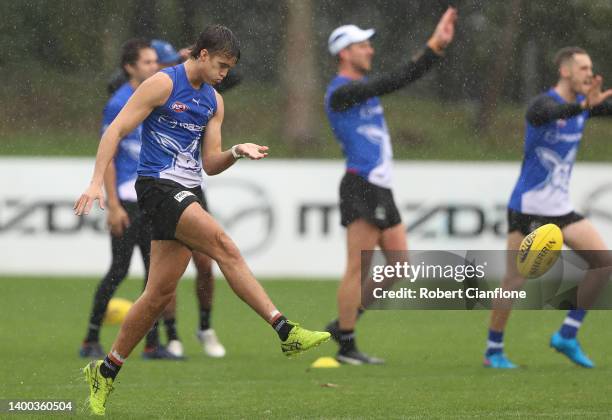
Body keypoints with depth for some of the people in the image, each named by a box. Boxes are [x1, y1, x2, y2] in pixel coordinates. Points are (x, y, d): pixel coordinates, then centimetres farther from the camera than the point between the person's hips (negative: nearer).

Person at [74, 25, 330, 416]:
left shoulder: (214, 102, 17)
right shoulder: (164, 84, -6)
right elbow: (116, 130, -8)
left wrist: (237, 152, -4)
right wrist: (97, 183, -17)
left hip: (188, 193, 8)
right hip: (159, 186, -8)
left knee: (160, 293, 5)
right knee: (224, 246, -24)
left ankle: (105, 372, 15)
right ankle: (285, 332, -29)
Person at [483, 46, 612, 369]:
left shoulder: (582, 103, 7)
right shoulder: (544, 103, -17)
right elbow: (549, 113, -40)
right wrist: (583, 106, -58)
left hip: (560, 208, 7)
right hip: (529, 207, -7)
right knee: (515, 281, -7)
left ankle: (567, 336, 3)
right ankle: (493, 351, 7)